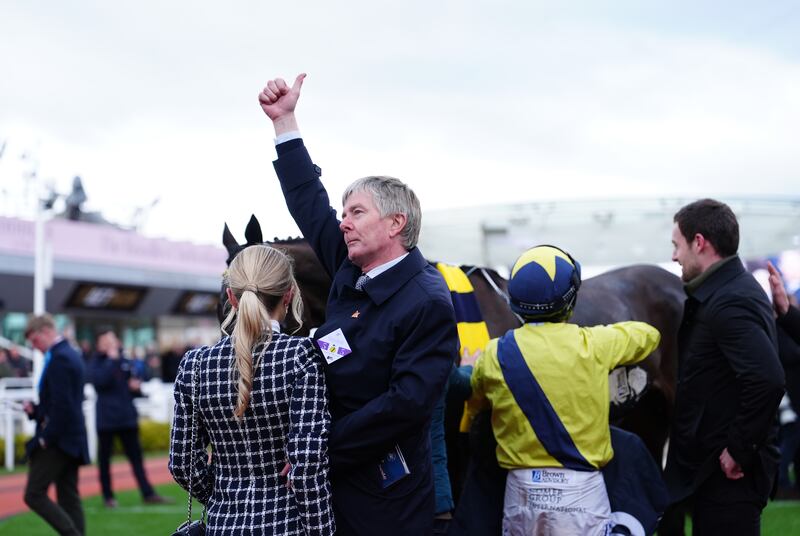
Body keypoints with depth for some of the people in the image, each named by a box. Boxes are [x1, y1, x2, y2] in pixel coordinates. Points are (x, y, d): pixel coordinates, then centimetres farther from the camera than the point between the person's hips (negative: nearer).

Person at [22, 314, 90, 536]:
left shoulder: (59, 359, -17)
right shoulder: (70, 354, 15)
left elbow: (62, 405, -23)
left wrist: (46, 438, -18)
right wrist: (35, 409, 8)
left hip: (57, 440, -10)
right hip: (71, 438, 10)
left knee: (34, 495, -6)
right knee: (68, 498, 9)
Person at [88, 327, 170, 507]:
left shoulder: (126, 362, 9)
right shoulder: (95, 363, -3)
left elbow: (135, 383, 18)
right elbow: (99, 381, -23)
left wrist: (136, 387, -5)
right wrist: (111, 359, -19)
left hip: (127, 417, 4)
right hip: (106, 419, -4)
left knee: (136, 457, 4)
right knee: (104, 459, 4)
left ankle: (148, 494, 4)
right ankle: (108, 496, 13)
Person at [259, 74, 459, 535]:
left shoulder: (427, 304, -16)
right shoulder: (351, 272, 6)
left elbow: (408, 402, -24)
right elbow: (309, 202, 18)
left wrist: (323, 448, -20)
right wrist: (284, 119, 19)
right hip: (331, 483, 7)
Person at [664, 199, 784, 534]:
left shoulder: (729, 303, -20)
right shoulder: (731, 290, 12)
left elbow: (767, 380, -31)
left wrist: (739, 451, -23)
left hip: (730, 472, -10)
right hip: (710, 468, 10)